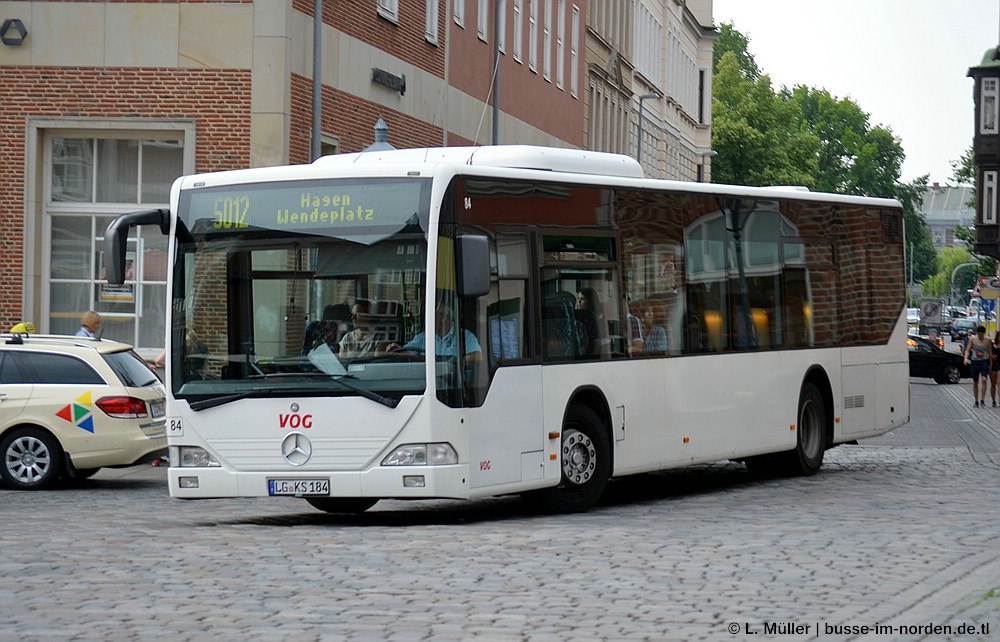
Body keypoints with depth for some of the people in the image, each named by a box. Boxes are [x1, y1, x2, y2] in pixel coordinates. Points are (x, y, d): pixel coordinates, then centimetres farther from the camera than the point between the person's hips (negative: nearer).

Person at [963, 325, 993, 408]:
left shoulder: (988, 340, 0)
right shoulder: (972, 339, -1)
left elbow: (990, 352, 6)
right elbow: (967, 350, 2)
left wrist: (991, 364, 5)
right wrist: (966, 358, -16)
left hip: (984, 361, -1)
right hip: (974, 361, 1)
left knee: (984, 379, -20)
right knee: (975, 383, 7)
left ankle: (982, 400, -16)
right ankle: (976, 401, 18)